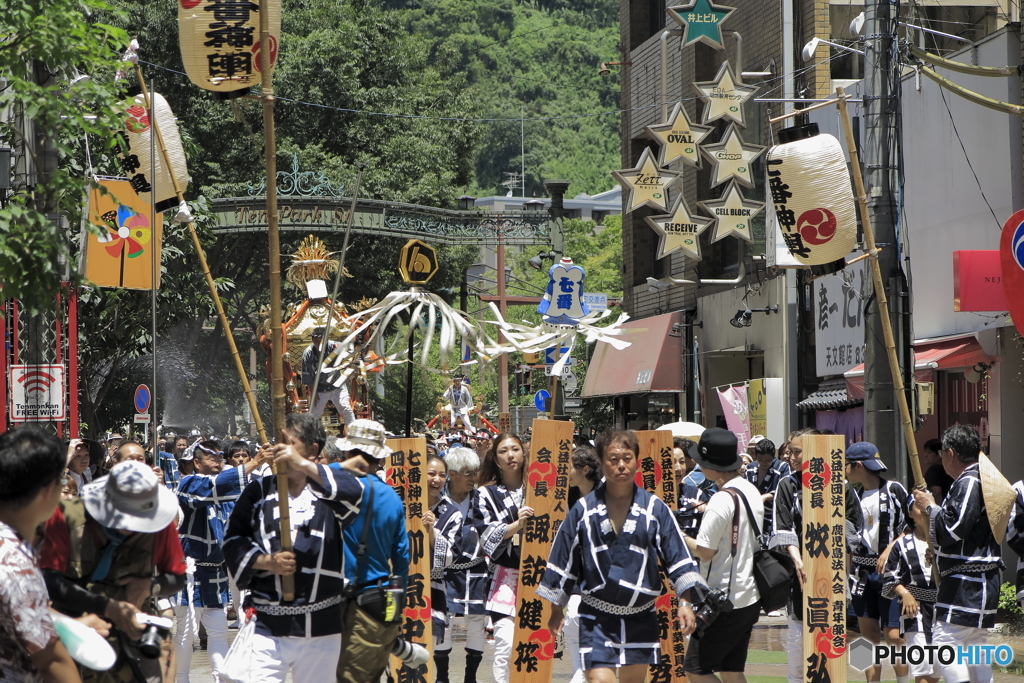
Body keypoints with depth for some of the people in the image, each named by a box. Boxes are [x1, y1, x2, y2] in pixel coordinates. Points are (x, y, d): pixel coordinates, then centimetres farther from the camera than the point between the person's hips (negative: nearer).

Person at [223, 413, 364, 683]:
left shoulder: (327, 490, 4)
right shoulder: (259, 491, 9)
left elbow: (354, 493, -20)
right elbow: (233, 541, 11)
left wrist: (304, 465, -28)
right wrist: (265, 561, -9)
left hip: (322, 629, 0)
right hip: (268, 627, 0)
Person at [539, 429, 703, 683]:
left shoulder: (655, 509, -1)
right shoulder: (584, 510, -2)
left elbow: (678, 557, 2)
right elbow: (563, 562, 6)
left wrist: (684, 601, -6)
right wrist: (556, 609, 10)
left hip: (641, 617, 2)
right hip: (597, 617, -2)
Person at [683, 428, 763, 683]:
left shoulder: (723, 500, -19)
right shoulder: (752, 491, 9)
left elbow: (704, 551, -18)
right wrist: (709, 513, 15)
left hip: (725, 600, -9)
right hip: (750, 597, 9)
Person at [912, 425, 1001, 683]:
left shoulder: (968, 483, -16)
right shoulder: (981, 479, 17)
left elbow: (953, 530, -21)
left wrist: (931, 506, -8)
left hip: (967, 583, -11)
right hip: (980, 581, 11)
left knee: (945, 640, -13)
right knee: (974, 644, 13)